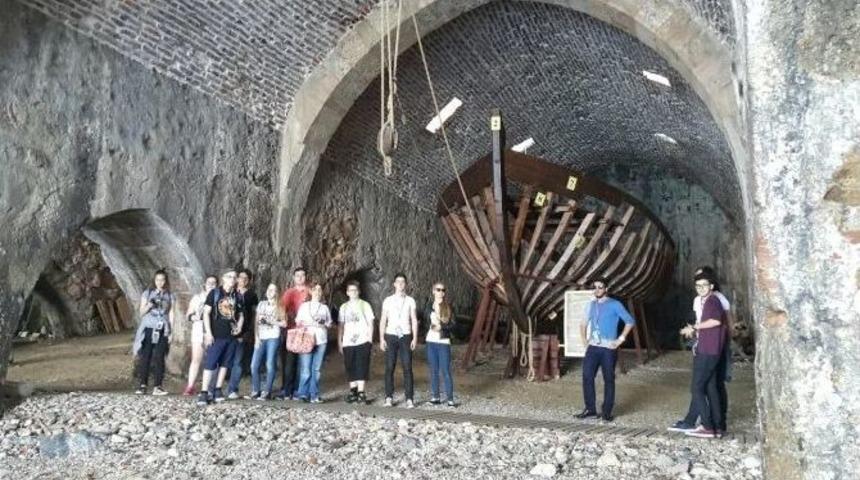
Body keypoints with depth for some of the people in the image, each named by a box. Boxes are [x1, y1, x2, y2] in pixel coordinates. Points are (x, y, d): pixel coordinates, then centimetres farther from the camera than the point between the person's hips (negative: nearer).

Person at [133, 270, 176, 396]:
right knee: (144, 357, -4)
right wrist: (149, 305, -16)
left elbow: (171, 314, 9)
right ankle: (142, 385, 0)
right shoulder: (147, 293, 6)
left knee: (159, 358, -3)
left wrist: (171, 331, 3)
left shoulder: (170, 296, 9)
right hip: (148, 329, 0)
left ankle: (157, 387, -2)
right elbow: (141, 312, 5)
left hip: (162, 331, 1)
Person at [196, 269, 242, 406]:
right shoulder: (214, 293, -1)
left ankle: (216, 390, 17)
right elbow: (206, 313, -4)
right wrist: (208, 333, -10)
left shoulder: (237, 296, 10)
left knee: (223, 364, 9)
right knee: (210, 363, -7)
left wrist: (239, 327, 1)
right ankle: (203, 392, -6)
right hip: (216, 335, -4)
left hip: (231, 336, 4)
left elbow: (241, 315, 20)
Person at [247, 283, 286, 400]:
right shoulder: (261, 304, 13)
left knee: (270, 365, -5)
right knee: (254, 365, -4)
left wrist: (270, 321, -7)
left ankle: (266, 392, 1)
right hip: (261, 338, 3)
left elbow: (284, 324, 0)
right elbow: (256, 322, 10)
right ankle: (255, 391, 8)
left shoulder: (279, 307, 6)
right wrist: (256, 338, 0)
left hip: (273, 338, -3)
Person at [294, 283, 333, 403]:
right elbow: (298, 322, 9)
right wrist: (308, 324, -7)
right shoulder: (304, 306, 13)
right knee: (305, 368, -9)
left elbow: (329, 323, 15)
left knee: (316, 369, -1)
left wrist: (323, 323, -4)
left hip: (321, 340, 2)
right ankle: (303, 393, -1)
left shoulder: (324, 307, 17)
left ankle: (314, 395, 2)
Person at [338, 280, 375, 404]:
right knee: (350, 367, 4)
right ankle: (353, 391, 14)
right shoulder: (344, 307, 13)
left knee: (362, 367, -7)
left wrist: (370, 339, -5)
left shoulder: (365, 305, 5)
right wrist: (339, 342, 7)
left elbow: (370, 323, 4)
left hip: (362, 341, -3)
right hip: (348, 342, 3)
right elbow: (340, 325, 13)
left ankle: (361, 393, -5)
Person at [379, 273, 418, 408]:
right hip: (391, 336, 1)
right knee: (389, 368, -1)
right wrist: (381, 339, -2)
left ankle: (409, 399, -3)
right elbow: (383, 320, 6)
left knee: (407, 368, -5)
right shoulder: (388, 300, 7)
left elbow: (414, 320, 4)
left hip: (405, 336, 0)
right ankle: (389, 397, 5)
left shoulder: (410, 300, 6)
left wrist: (415, 338, -5)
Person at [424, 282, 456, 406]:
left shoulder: (448, 307, -2)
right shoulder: (430, 306, 7)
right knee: (434, 370, 8)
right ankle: (434, 396, 15)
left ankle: (450, 398, -3)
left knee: (445, 371, -7)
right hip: (431, 341, 4)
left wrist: (441, 326, -18)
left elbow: (452, 325, -4)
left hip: (443, 342, -3)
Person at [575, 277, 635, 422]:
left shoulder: (615, 305, -4)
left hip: (608, 348, -5)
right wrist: (584, 339, 9)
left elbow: (630, 321, -6)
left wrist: (621, 339, -10)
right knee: (587, 377, -1)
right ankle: (590, 409, 8)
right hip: (593, 347, 5)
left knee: (608, 379, 1)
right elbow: (583, 324, 23)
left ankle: (606, 411, 9)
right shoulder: (591, 305, 13)